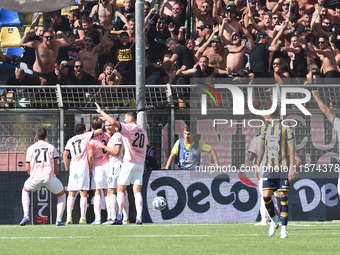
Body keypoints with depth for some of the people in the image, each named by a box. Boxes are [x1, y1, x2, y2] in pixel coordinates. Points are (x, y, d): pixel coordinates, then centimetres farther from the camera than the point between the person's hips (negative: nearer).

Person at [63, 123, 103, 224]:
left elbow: (65, 155, 15)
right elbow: (100, 131, 3)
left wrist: (67, 168, 24)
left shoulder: (70, 141, 17)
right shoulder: (86, 136, 6)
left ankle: (69, 217, -8)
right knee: (83, 194, -4)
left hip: (73, 168, 3)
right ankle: (83, 218, -10)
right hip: (83, 167, -3)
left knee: (71, 194, 3)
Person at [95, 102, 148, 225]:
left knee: (121, 190, 1)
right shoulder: (143, 130, 14)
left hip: (129, 163, -6)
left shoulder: (129, 128, -9)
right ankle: (139, 217, -10)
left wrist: (101, 112, -11)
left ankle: (119, 218, -3)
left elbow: (114, 122, -20)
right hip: (140, 164, 6)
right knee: (137, 191, 3)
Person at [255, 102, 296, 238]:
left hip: (283, 168, -4)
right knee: (266, 196, -7)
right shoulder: (265, 128, 10)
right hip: (268, 168, 4)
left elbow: (291, 149, -8)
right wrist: (257, 166, 17)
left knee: (283, 196, -6)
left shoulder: (286, 127, -7)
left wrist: (292, 168, -13)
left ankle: (284, 228, 0)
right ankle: (274, 220, 18)